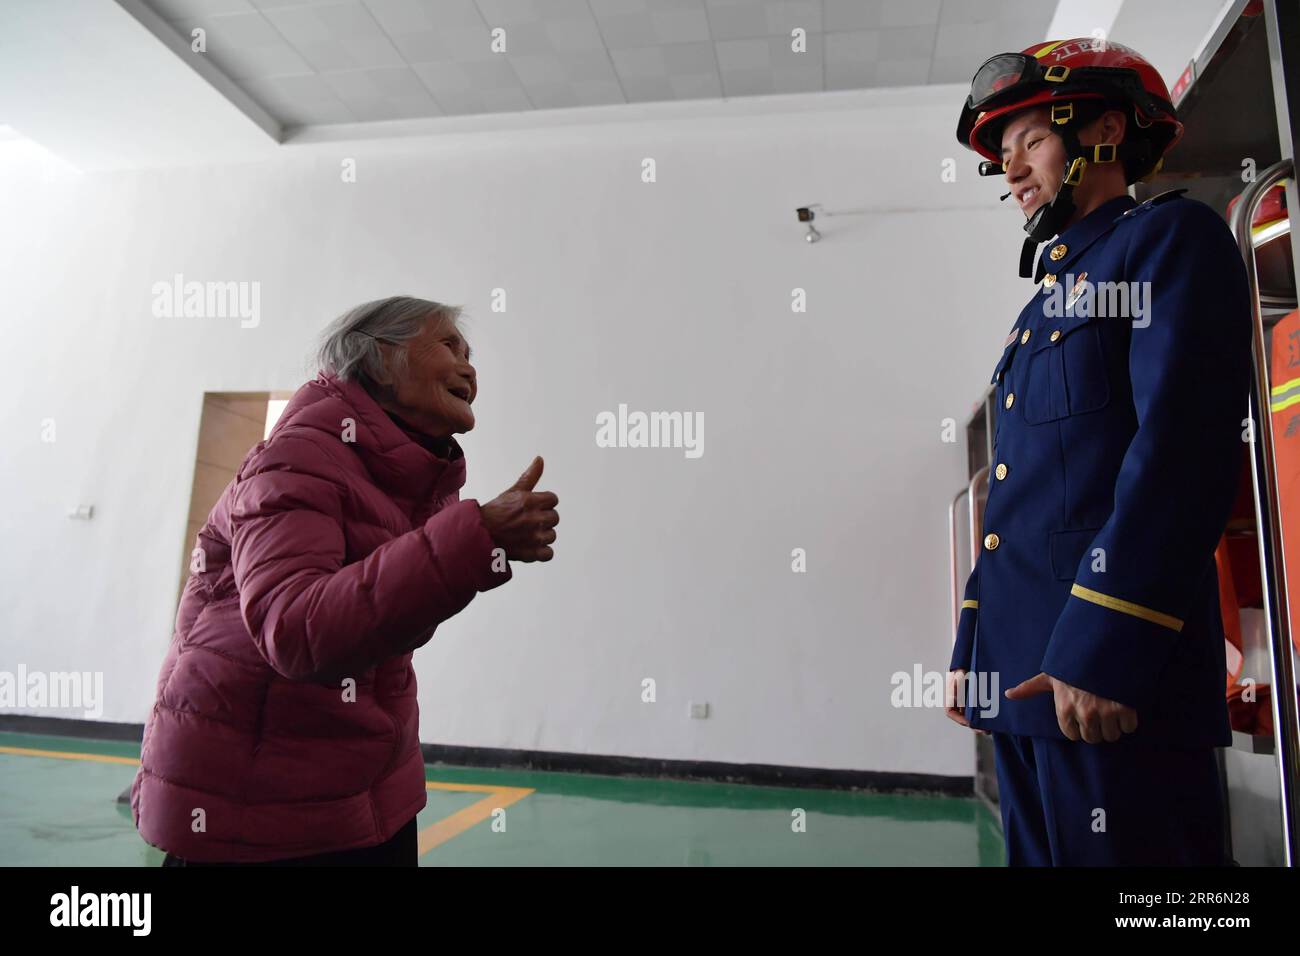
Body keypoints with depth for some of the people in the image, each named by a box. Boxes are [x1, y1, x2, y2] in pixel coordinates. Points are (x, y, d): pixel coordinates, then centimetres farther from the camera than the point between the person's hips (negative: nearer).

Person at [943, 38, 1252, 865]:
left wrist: (1105, 646, -22)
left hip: (1110, 670, -8)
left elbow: (1183, 441, -14)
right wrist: (974, 650, 18)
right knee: (1041, 853, 14)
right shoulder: (1044, 308, 24)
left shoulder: (1172, 238, 1)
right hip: (1022, 673, 8)